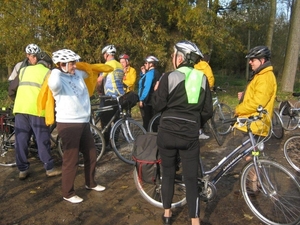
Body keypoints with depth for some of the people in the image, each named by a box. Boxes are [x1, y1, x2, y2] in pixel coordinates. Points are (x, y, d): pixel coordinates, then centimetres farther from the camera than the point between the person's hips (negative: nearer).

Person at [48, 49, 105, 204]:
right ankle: (68, 193, 19)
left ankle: (90, 183, 40)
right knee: (71, 160, 2)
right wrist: (57, 70, -24)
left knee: (91, 154, 19)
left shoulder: (78, 74, 8)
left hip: (83, 123, 8)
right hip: (68, 125, -8)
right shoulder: (58, 79, -14)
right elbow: (53, 84, -40)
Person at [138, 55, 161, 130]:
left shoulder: (150, 73, -13)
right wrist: (143, 73, 10)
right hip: (154, 101, 9)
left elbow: (146, 87, -21)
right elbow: (144, 83, 22)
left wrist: (141, 99, -19)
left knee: (146, 122, -4)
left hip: (147, 101, -9)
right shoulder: (157, 73, 16)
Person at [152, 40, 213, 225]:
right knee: (191, 178, 8)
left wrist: (156, 91, 13)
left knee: (168, 173, 16)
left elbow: (158, 105, -5)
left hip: (167, 133, -1)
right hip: (190, 135, 1)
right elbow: (208, 111, 4)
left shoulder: (169, 77, -6)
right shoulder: (202, 78, 3)